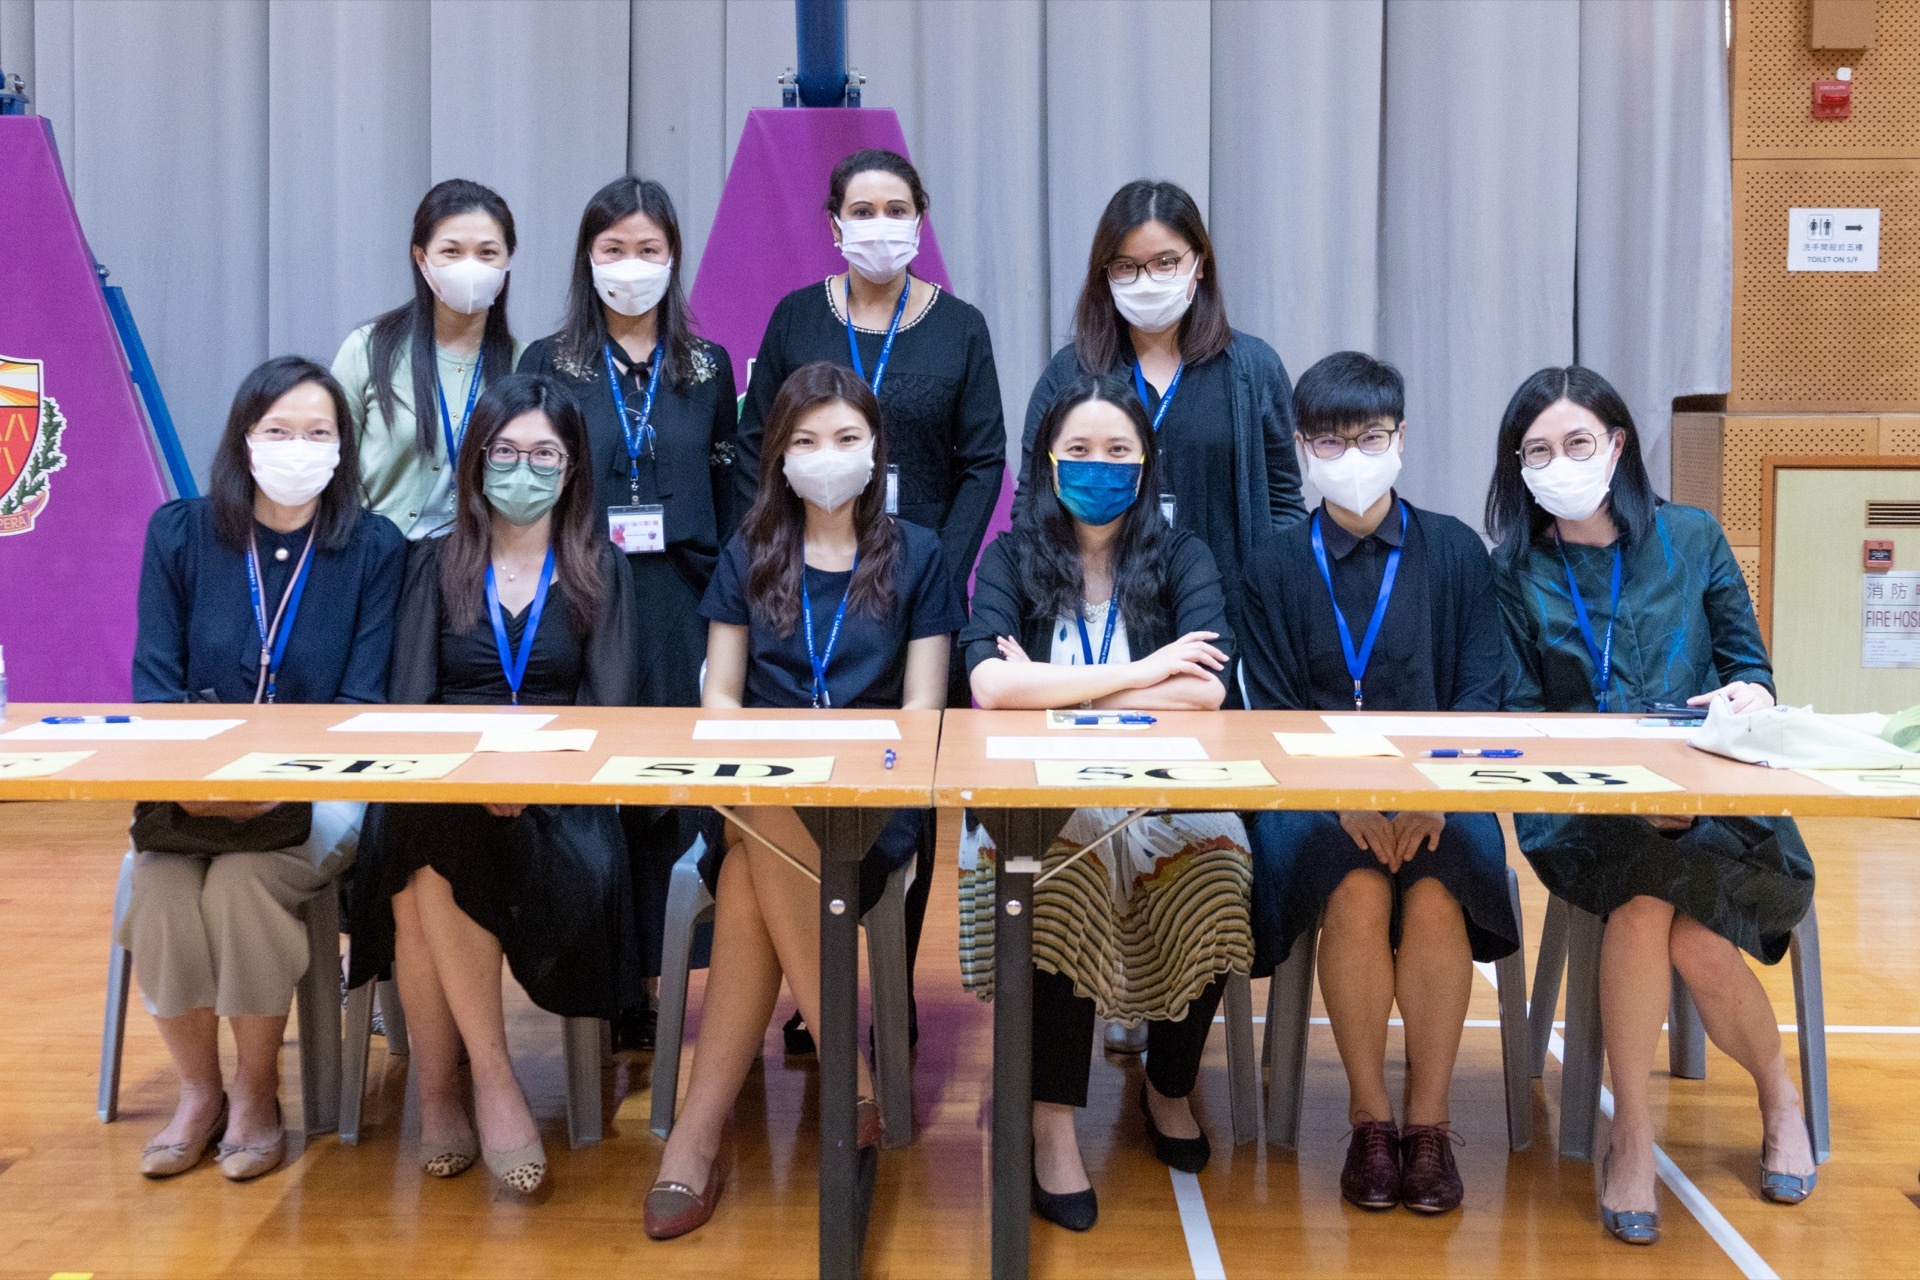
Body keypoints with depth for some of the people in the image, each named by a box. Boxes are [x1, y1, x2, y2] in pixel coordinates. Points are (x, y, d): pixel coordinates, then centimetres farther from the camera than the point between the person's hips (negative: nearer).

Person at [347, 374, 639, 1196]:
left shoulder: (600, 569, 12)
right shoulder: (437, 563, 15)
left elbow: (609, 711, 3)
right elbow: (409, 700, 5)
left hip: (557, 800, -1)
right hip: (441, 785, 2)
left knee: (430, 868, -33)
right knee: (416, 861, -34)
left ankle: (441, 1091, -17)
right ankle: (490, 1079, -20)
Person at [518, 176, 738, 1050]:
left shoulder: (706, 367, 10)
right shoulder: (549, 364, 6)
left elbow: (730, 495, 10)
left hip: (679, 609, 1)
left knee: (674, 793, 2)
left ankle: (654, 982, 12)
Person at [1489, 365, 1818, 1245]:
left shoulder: (1691, 539, 8)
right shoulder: (1513, 571, 6)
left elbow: (1752, 667, 11)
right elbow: (1520, 714, 1)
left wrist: (1748, 695, -13)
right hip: (1581, 806, 0)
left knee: (1695, 942, -26)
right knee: (1649, 906, -32)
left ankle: (1780, 1099, 6)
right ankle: (1631, 1135, -15)